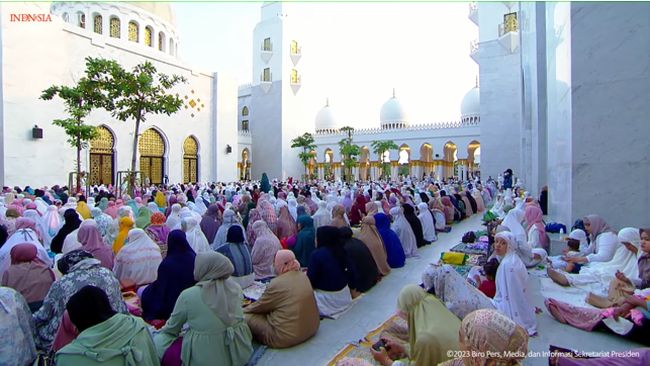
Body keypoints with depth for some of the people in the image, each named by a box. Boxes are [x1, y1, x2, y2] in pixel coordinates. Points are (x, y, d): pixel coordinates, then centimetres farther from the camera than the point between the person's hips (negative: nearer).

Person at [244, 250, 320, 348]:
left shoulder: (276, 284, -20)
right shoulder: (303, 276, 2)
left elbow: (259, 307, -4)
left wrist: (243, 310, 15)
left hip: (288, 338, -8)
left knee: (247, 317, 2)